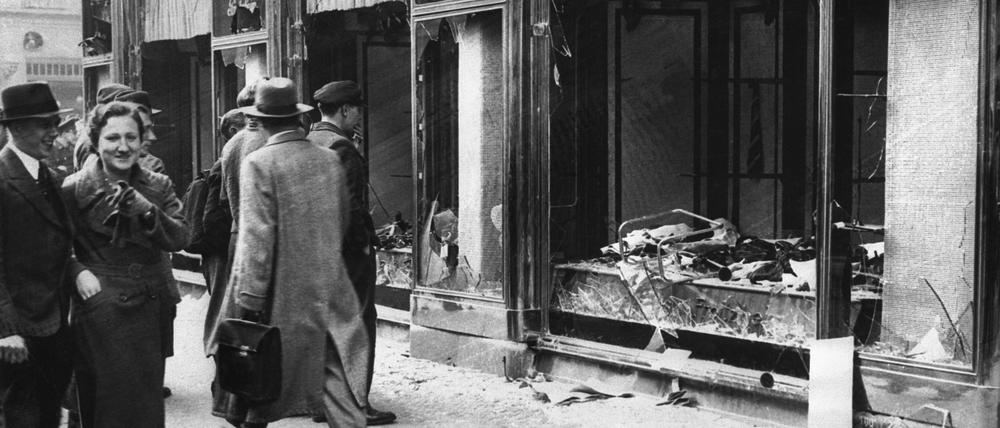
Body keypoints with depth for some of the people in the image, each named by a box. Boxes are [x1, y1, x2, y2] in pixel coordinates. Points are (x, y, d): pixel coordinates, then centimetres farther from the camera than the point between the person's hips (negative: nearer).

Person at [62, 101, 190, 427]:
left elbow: (181, 238, -7)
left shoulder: (158, 186, 4)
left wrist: (149, 212, -21)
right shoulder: (74, 189, -7)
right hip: (102, 314, -4)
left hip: (152, 312, 4)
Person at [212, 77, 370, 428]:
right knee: (337, 377, 5)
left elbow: (256, 237, -15)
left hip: (282, 294, -4)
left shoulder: (259, 164, -11)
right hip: (330, 290, 4)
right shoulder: (330, 159, 5)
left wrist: (249, 299, -13)